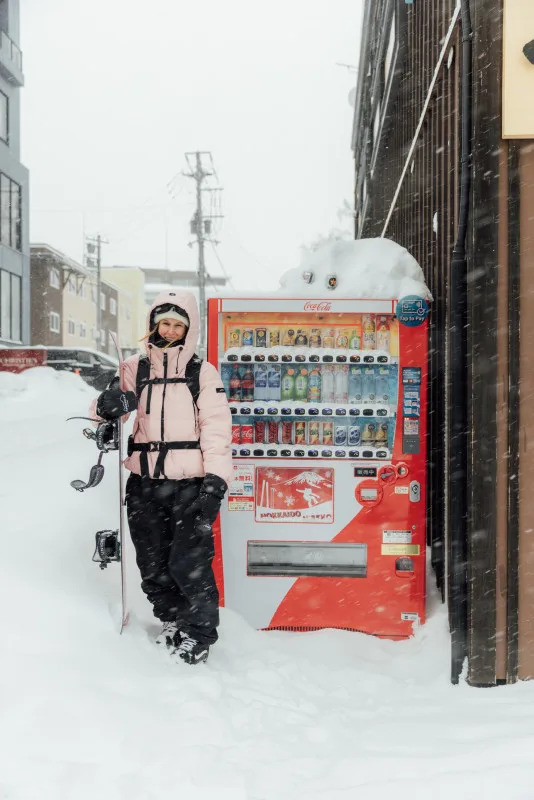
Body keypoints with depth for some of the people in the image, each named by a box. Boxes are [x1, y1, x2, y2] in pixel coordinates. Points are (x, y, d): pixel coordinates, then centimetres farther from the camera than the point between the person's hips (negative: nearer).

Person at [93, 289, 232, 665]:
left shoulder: (202, 372, 2)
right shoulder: (135, 369, 10)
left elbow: (216, 427, -4)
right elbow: (105, 409, 15)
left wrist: (215, 479, -14)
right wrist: (108, 405, -10)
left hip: (190, 484, -3)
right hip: (144, 484, 4)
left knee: (189, 564, -9)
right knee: (153, 565, 10)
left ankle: (200, 632, 10)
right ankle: (173, 621, 31)